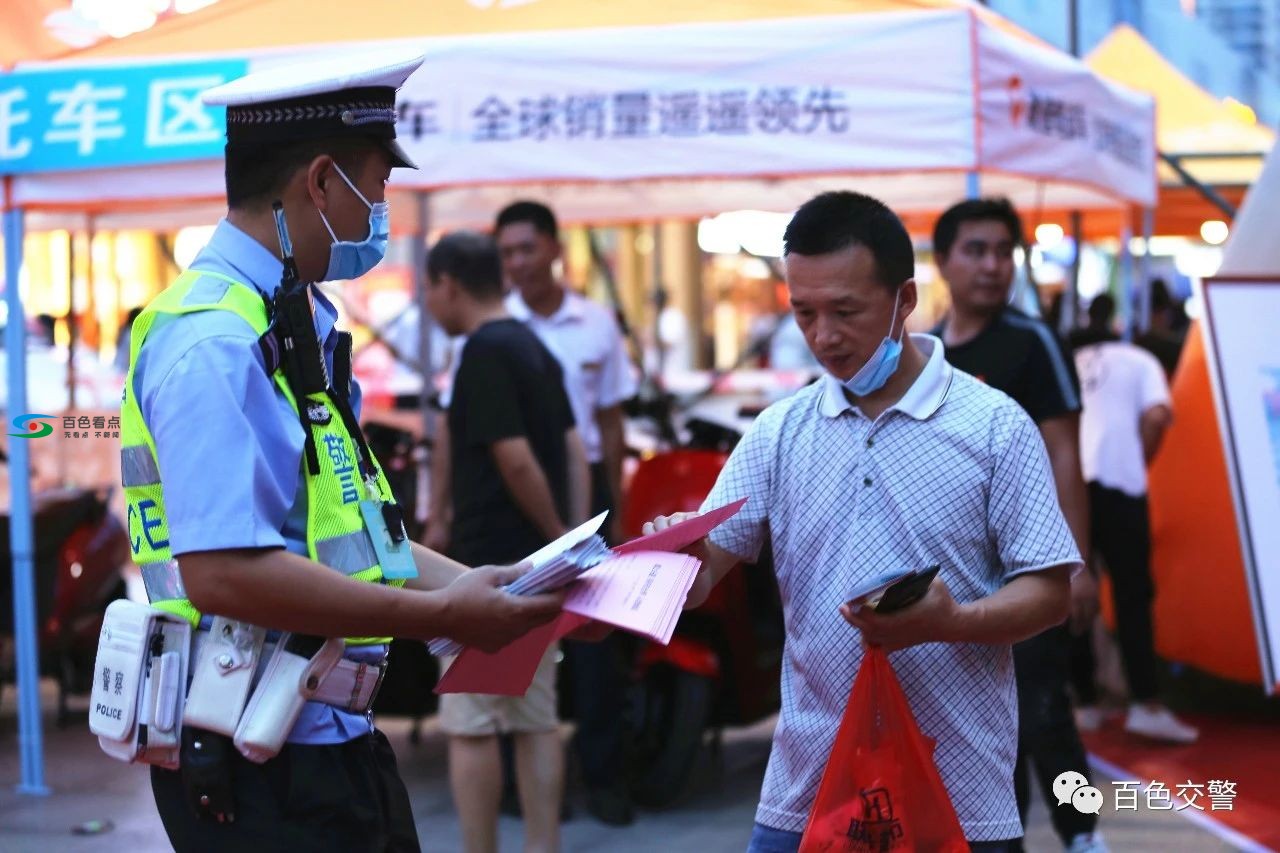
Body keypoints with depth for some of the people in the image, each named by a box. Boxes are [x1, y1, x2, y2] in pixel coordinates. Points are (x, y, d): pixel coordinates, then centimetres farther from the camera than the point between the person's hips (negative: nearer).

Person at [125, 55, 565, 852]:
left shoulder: (303, 330, 12)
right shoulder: (215, 344, -19)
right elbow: (223, 570, -28)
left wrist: (479, 591, 7)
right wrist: (441, 617, -23)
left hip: (333, 747, 10)